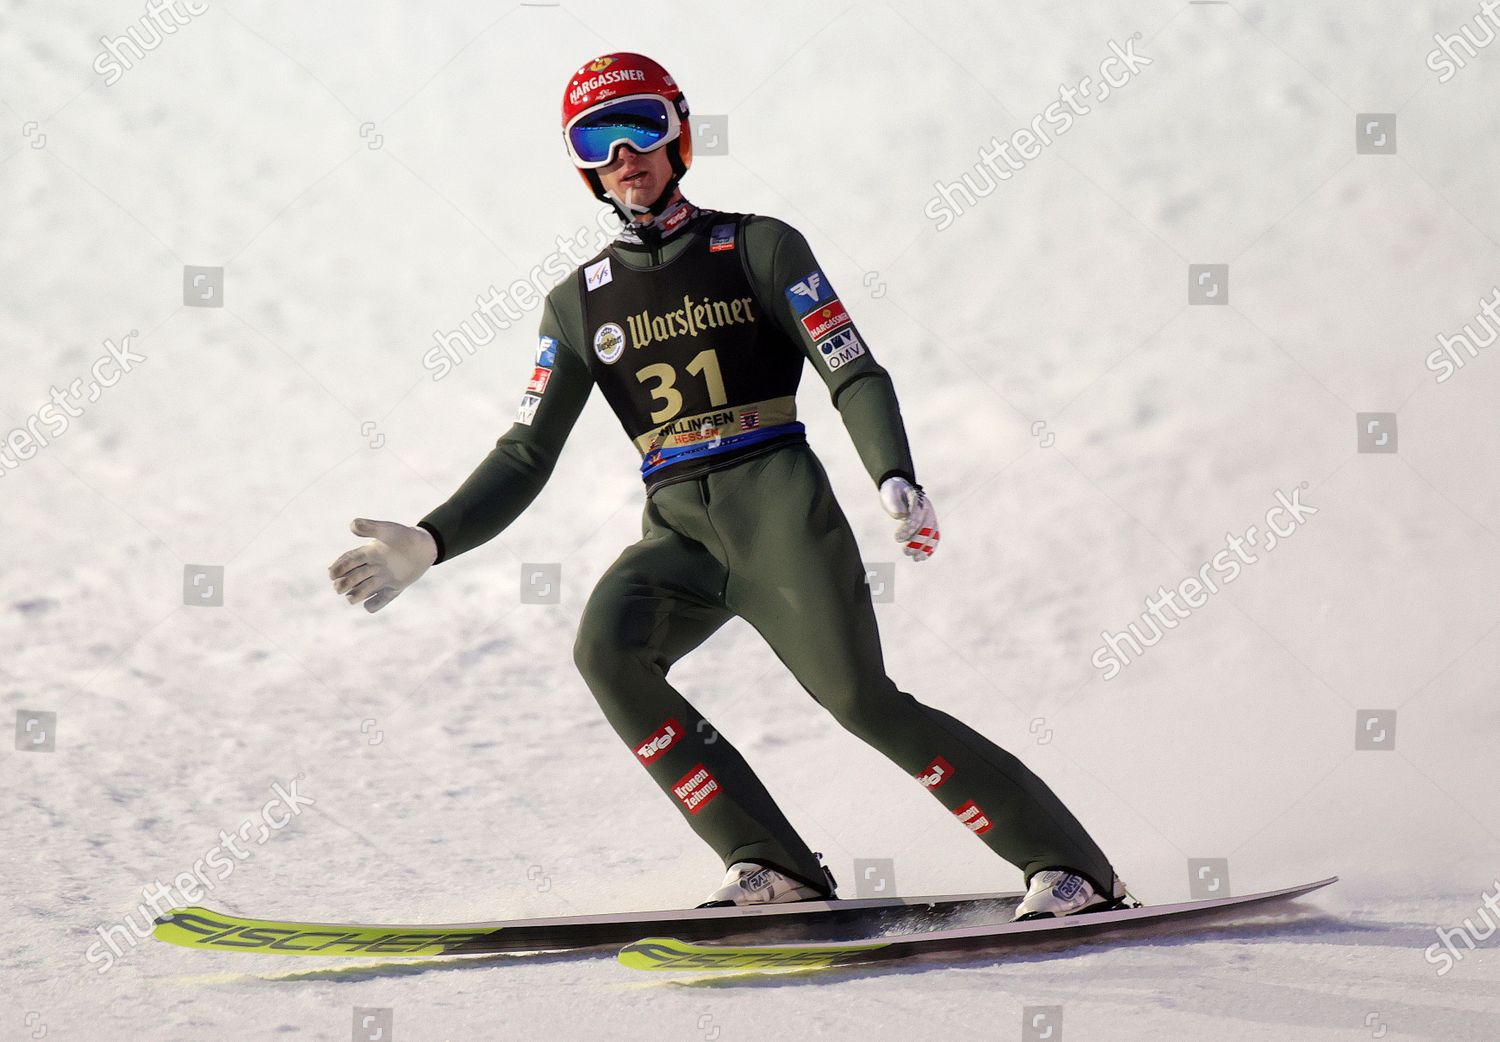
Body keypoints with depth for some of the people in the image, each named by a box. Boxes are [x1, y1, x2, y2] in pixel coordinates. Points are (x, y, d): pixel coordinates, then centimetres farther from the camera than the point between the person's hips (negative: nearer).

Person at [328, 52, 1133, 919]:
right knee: (607, 648, -25)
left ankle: (1072, 866, -8)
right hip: (679, 530, 3)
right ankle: (774, 866, -20)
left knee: (860, 698, -17)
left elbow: (855, 374, -2)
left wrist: (896, 479, -21)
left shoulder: (757, 247, 5)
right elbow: (525, 457, 13)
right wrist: (430, 543, -1)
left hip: (781, 502, -3)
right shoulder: (579, 303, 14)